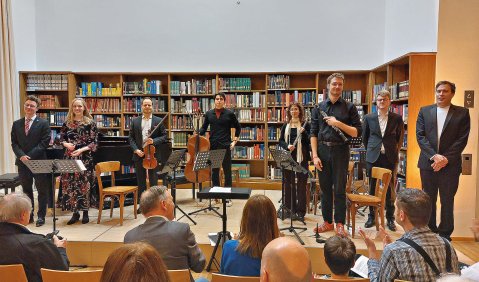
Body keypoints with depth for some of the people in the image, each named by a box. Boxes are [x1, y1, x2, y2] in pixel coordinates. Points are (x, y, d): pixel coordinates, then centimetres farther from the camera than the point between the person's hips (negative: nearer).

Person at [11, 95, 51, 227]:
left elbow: (44, 143, -10)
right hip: (22, 162, 4)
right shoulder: (16, 124, 10)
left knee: (42, 190, 2)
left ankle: (41, 216, 13)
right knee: (26, 190, 13)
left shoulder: (43, 123, -3)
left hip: (39, 161, -4)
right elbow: (14, 143, 6)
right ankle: (28, 215, 23)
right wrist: (21, 156, -11)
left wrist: (30, 156, -16)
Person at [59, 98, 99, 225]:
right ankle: (75, 212, 14)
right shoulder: (67, 123, 9)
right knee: (70, 183, 3)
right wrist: (66, 144, -7)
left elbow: (94, 142, -4)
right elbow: (61, 138, 14)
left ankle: (85, 212, 14)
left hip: (85, 157, -3)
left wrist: (82, 149, -15)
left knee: (84, 183, 0)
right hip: (69, 157, 3)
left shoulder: (90, 123, -1)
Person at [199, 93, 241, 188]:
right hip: (213, 146, 2)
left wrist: (235, 140, 5)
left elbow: (238, 127, 11)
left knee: (227, 170, 4)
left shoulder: (229, 114, -1)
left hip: (225, 146, -2)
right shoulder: (209, 113, 6)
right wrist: (198, 134, -4)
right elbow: (204, 127, 15)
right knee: (214, 170, 10)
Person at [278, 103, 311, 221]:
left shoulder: (305, 125, 1)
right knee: (288, 183, 8)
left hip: (302, 157, -3)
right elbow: (281, 141, 9)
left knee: (301, 184, 1)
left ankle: (300, 211, 9)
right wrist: (287, 146, -11)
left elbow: (310, 140, -3)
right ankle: (289, 208, 19)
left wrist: (304, 132, -19)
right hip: (288, 157, 3)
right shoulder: (285, 125, 11)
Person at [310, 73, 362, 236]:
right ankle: (327, 222, 22)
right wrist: (315, 155, -4)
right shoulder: (319, 108, 9)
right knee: (325, 188, 9)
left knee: (339, 189, 2)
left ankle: (340, 224, 15)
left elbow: (357, 132, -1)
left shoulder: (349, 107, 4)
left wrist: (339, 124, -14)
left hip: (340, 151, -2)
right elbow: (314, 133, 5)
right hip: (322, 150, 2)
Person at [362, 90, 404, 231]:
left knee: (390, 188, 4)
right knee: (372, 187, 8)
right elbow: (364, 137, 13)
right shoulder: (368, 118, 4)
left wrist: (394, 151, 10)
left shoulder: (397, 118, 2)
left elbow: (400, 137, 11)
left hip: (389, 157, -1)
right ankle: (371, 216, 20)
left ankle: (390, 218, 17)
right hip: (373, 157, 1)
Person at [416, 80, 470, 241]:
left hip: (450, 165, -2)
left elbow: (462, 140, -5)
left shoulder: (462, 113, 2)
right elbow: (420, 136, -1)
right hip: (428, 163, 2)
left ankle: (445, 234, 20)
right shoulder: (424, 111, 6)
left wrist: (446, 159, -14)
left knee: (447, 202, 8)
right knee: (429, 200, 11)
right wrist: (434, 156, -13)